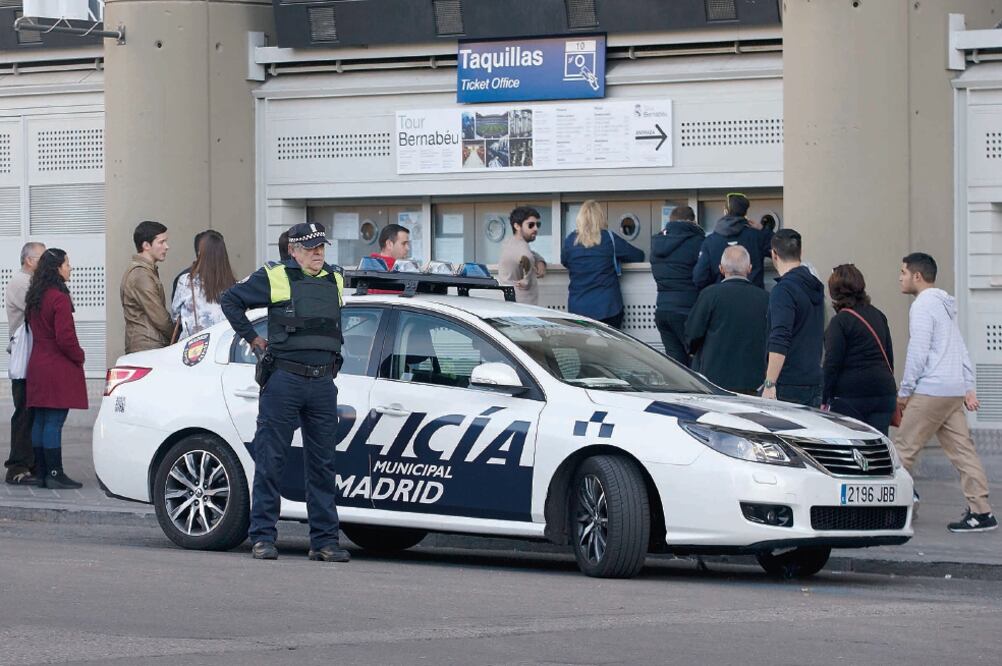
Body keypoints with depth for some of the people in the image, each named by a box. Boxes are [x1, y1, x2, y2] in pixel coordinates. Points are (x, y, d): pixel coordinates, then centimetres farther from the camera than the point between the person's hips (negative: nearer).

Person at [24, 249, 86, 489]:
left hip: (38, 366, 9)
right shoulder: (59, 299, -16)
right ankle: (55, 474, -7)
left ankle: (42, 473, 13)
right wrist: (79, 357, -2)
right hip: (59, 369, -9)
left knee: (40, 421, 9)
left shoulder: (34, 298, 11)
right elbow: (65, 338, -20)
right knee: (54, 422, -7)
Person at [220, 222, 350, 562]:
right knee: (270, 460, -2)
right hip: (284, 380, -5)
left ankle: (324, 540, 9)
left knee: (323, 463, 5)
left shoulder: (335, 281, 14)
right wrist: (253, 338, 5)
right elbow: (231, 299, 7)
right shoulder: (274, 279, -1)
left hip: (323, 383, 5)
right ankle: (262, 537, 2)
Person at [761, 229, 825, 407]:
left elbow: (780, 341, -21)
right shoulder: (815, 287, 14)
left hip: (788, 387, -8)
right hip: (814, 384, 8)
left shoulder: (784, 290, -12)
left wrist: (770, 384, -24)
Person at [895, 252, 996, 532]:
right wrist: (968, 387, 19)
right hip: (954, 389, 9)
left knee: (905, 448, -3)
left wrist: (904, 391, -8)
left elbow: (918, 353, -15)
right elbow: (961, 351, 21)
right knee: (962, 449, 4)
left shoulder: (923, 306, -9)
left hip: (931, 391, -9)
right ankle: (981, 511, -2)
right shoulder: (946, 305, 21)